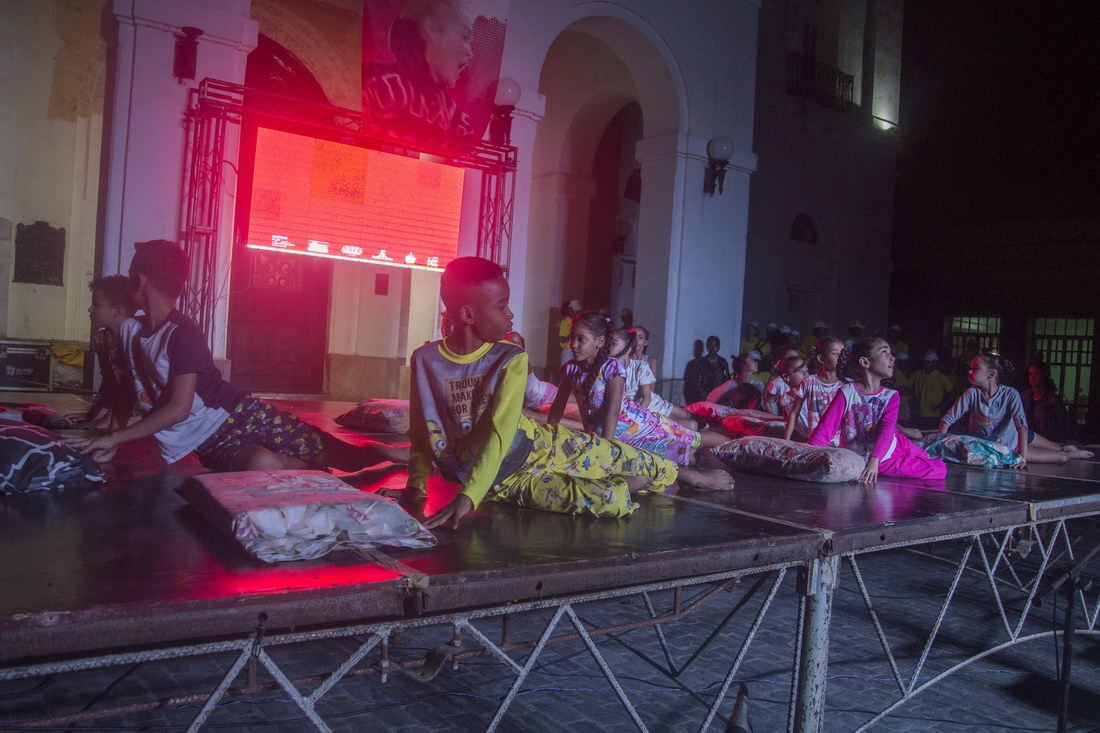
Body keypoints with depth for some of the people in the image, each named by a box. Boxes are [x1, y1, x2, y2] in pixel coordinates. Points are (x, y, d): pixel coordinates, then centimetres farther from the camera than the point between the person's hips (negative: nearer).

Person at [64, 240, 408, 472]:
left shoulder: (184, 334, -16)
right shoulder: (129, 330, 8)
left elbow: (178, 409, -20)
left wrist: (113, 437, -17)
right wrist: (112, 441, 4)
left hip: (243, 417, -4)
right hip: (212, 444, 4)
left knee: (333, 452, -13)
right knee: (261, 465, -30)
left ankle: (382, 452, 14)